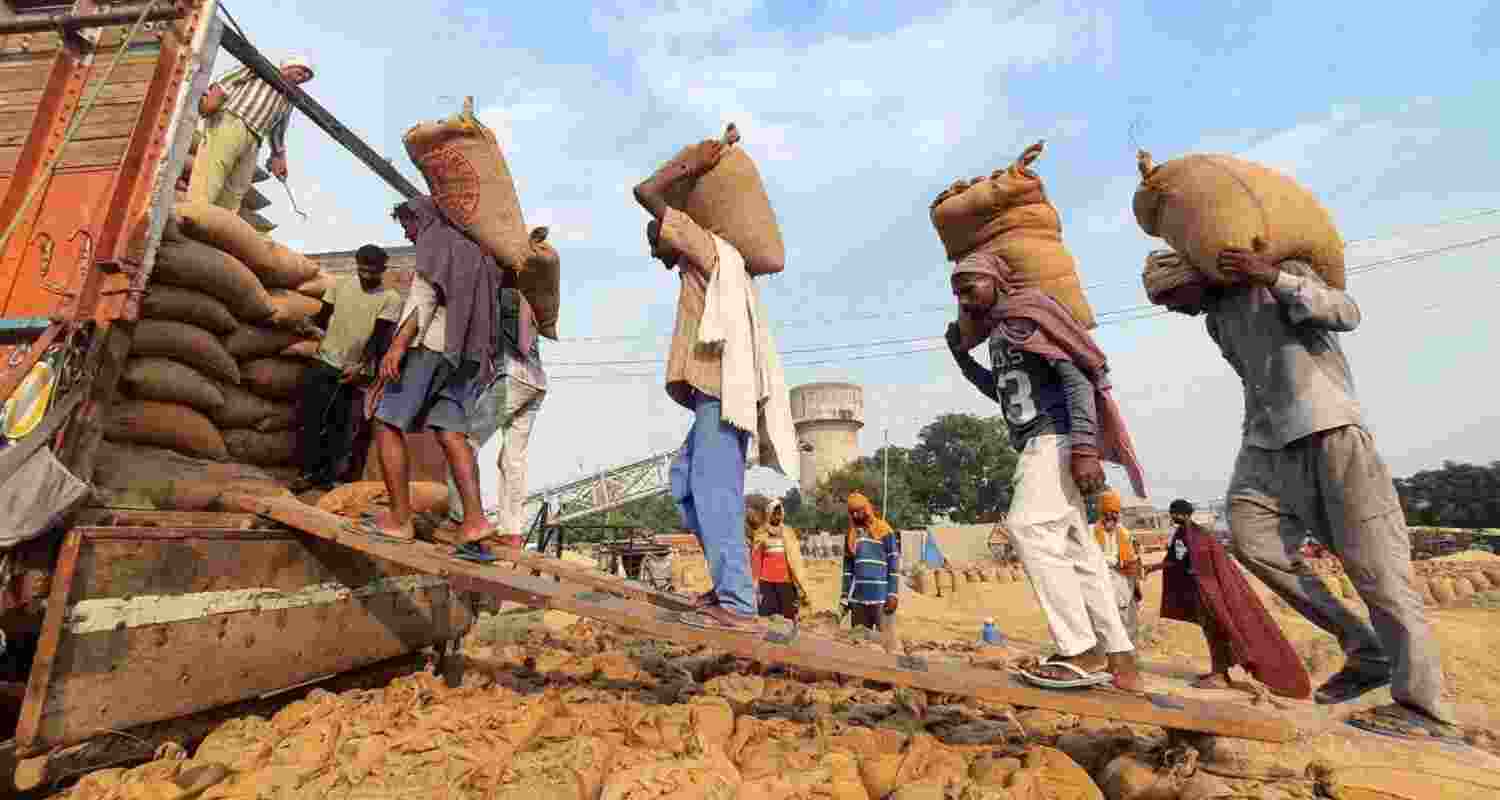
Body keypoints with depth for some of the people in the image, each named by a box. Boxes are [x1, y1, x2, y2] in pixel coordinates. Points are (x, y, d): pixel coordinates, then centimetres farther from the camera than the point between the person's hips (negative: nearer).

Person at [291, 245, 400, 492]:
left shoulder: (391, 299, -6)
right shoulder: (341, 284, 3)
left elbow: (379, 336, -12)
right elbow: (322, 318, 13)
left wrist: (362, 366, -19)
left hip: (354, 370, -2)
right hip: (324, 362, 2)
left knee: (339, 426, 4)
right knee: (310, 418, 0)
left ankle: (327, 476, 14)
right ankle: (309, 472, 11)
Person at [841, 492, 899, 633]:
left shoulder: (885, 531, -1)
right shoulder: (851, 535, 11)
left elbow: (894, 565, -3)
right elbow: (848, 566, 14)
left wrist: (893, 595, -9)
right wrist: (844, 595, 9)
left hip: (881, 596, -4)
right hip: (857, 597, 4)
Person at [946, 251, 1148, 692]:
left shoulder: (1028, 310, -4)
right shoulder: (999, 330, 21)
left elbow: (1078, 376, -14)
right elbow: (1004, 392, 34)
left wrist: (1084, 447, -25)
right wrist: (960, 352, 23)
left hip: (1056, 436, -10)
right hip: (1039, 443, 10)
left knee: (1029, 527, -19)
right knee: (1076, 550, 6)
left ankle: (1083, 653, -14)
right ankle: (1119, 661, 10)